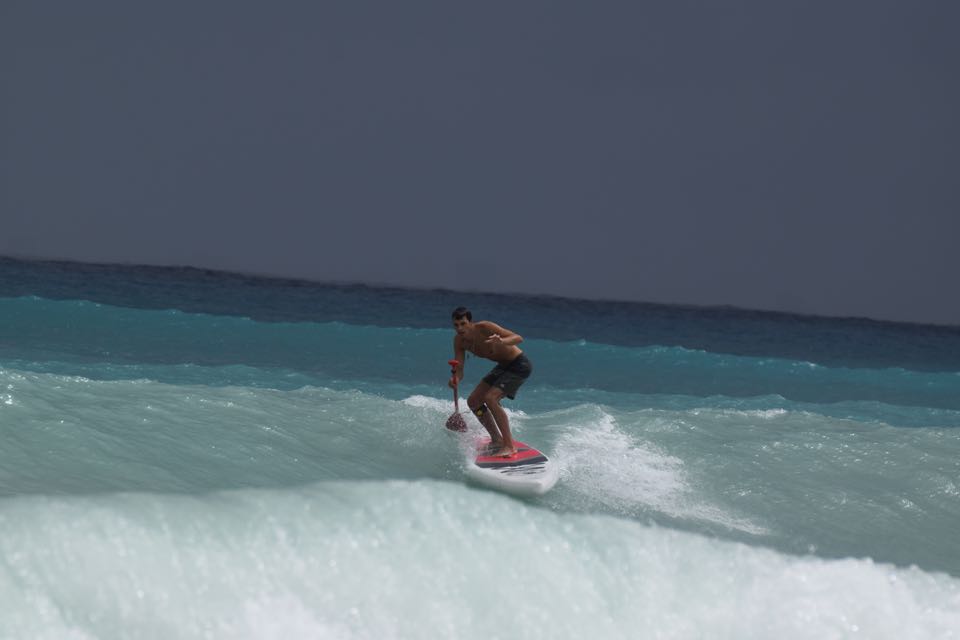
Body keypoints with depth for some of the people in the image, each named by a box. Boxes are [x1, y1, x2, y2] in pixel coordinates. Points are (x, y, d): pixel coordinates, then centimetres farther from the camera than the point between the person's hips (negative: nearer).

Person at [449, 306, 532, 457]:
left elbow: (518, 338, -32)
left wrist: (501, 341, -53)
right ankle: (496, 439, 22)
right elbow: (459, 370, -7)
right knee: (473, 402, 8)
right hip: (503, 366, 8)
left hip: (519, 365, -8)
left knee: (490, 398, -25)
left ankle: (509, 445, -22)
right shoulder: (459, 341, -7)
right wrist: (455, 379, -31)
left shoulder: (483, 328, -27)